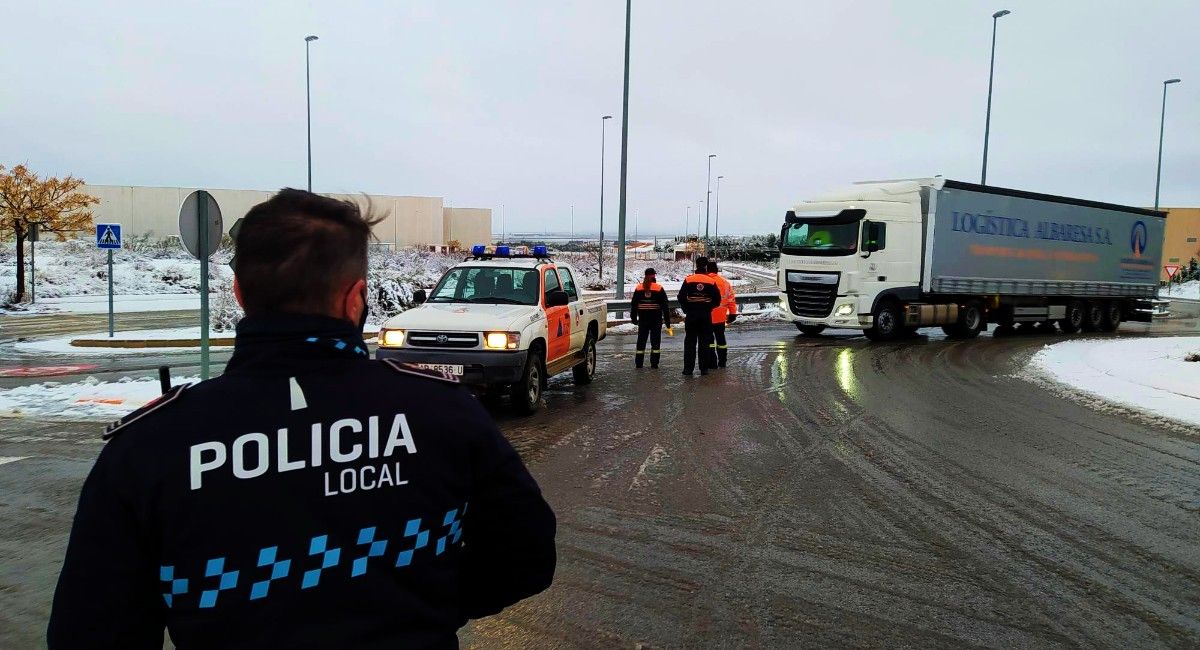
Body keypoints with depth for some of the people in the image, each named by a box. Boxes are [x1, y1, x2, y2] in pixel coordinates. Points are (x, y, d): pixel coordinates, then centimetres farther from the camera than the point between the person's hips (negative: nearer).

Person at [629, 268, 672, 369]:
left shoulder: (638, 288, 1)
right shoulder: (659, 288, -5)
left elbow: (633, 305, 6)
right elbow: (665, 306, -4)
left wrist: (633, 318, 16)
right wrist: (667, 322, 0)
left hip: (643, 319, 2)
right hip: (656, 319, -2)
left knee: (641, 340, 9)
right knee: (655, 341, 6)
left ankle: (638, 363, 9)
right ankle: (654, 363, 4)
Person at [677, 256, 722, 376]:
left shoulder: (688, 280, -4)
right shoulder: (711, 282, -3)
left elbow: (681, 297, -4)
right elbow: (717, 300, -1)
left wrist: (686, 309, 8)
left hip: (691, 314, 0)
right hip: (706, 315, 0)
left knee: (690, 341, 5)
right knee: (704, 342, 7)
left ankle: (688, 368, 3)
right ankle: (704, 368, 7)